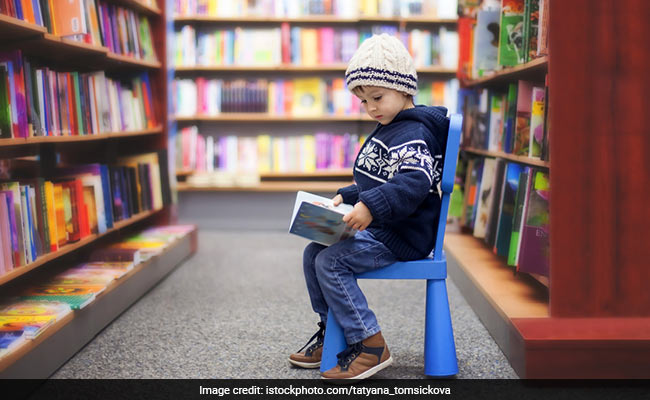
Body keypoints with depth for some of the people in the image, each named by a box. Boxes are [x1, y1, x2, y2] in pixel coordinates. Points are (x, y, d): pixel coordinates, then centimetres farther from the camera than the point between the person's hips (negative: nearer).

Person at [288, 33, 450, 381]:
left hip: (403, 237, -11)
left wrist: (371, 206, -42)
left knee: (331, 261, -21)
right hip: (379, 228, 11)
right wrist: (346, 197, 15)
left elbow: (415, 182, -34)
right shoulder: (386, 131, 17)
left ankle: (370, 346, -14)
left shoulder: (412, 135, -17)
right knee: (313, 253, 10)